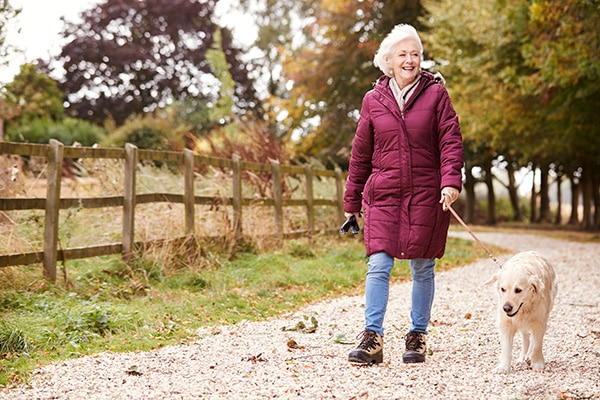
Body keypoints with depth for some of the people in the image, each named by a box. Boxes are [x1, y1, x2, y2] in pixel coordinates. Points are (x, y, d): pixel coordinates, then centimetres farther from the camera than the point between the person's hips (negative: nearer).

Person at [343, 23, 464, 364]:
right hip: (383, 195, 1)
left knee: (422, 268, 6)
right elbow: (360, 154, 12)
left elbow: (451, 141, -2)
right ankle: (372, 339, -5)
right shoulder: (373, 100, 8)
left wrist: (451, 182, -18)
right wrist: (352, 203, 12)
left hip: (426, 195, -1)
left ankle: (418, 336, 18)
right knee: (378, 265, -8)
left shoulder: (436, 94, 2)